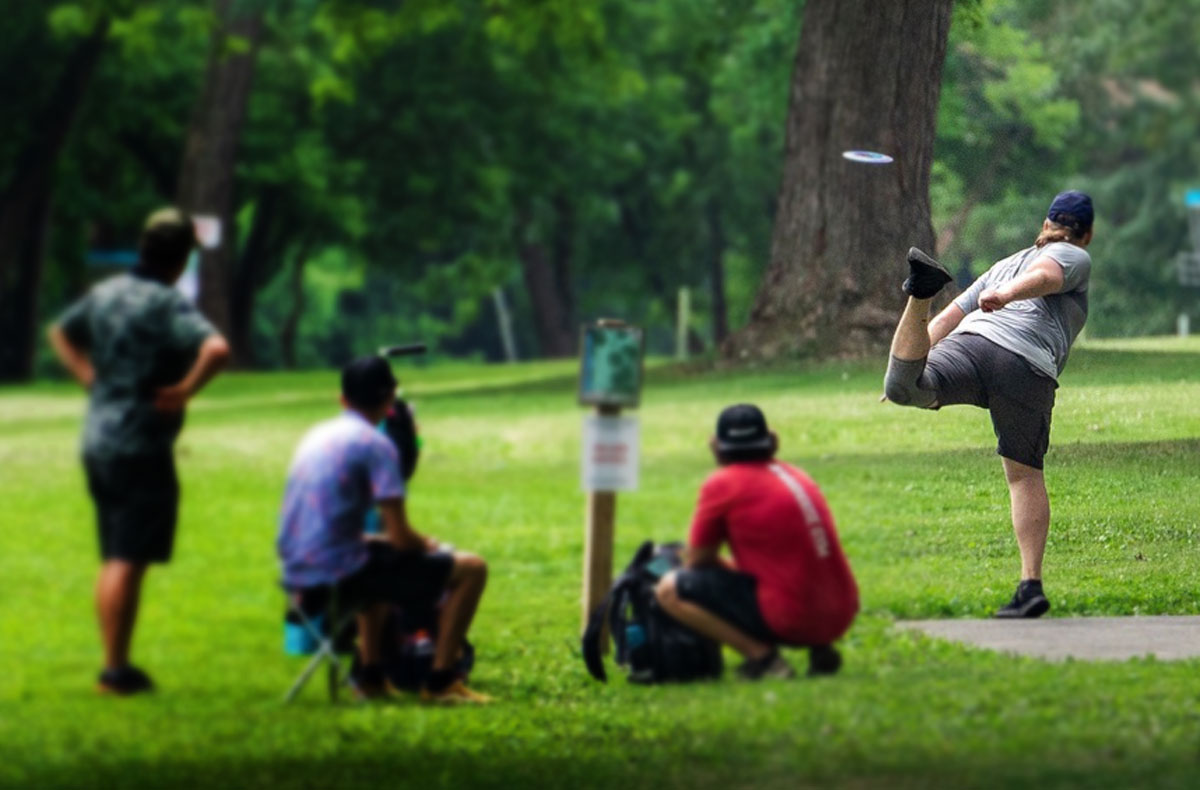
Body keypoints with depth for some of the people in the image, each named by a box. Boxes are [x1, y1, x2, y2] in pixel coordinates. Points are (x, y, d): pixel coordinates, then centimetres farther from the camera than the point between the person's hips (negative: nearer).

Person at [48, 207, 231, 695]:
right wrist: (186, 390, -17)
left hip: (97, 441, 8)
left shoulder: (104, 293, 9)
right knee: (129, 561, -3)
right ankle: (115, 668, -2)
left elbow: (60, 333, 26)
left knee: (113, 559, 15)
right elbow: (216, 349, -30)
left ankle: (115, 663, 20)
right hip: (141, 446, -8)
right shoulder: (168, 305, -15)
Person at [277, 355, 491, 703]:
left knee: (380, 558, 42)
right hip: (339, 571, -9)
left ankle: (370, 674, 35)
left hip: (296, 571, 9)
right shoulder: (375, 444, -10)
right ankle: (440, 681, -2)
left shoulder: (315, 436, 15)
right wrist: (426, 545, 9)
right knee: (470, 569, -1)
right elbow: (401, 537, -14)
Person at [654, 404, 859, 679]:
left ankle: (761, 656, -10)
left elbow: (697, 560, 4)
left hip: (789, 620, -7)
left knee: (670, 590, -1)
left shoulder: (722, 484, -3)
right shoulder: (797, 476, 17)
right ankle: (819, 649, 12)